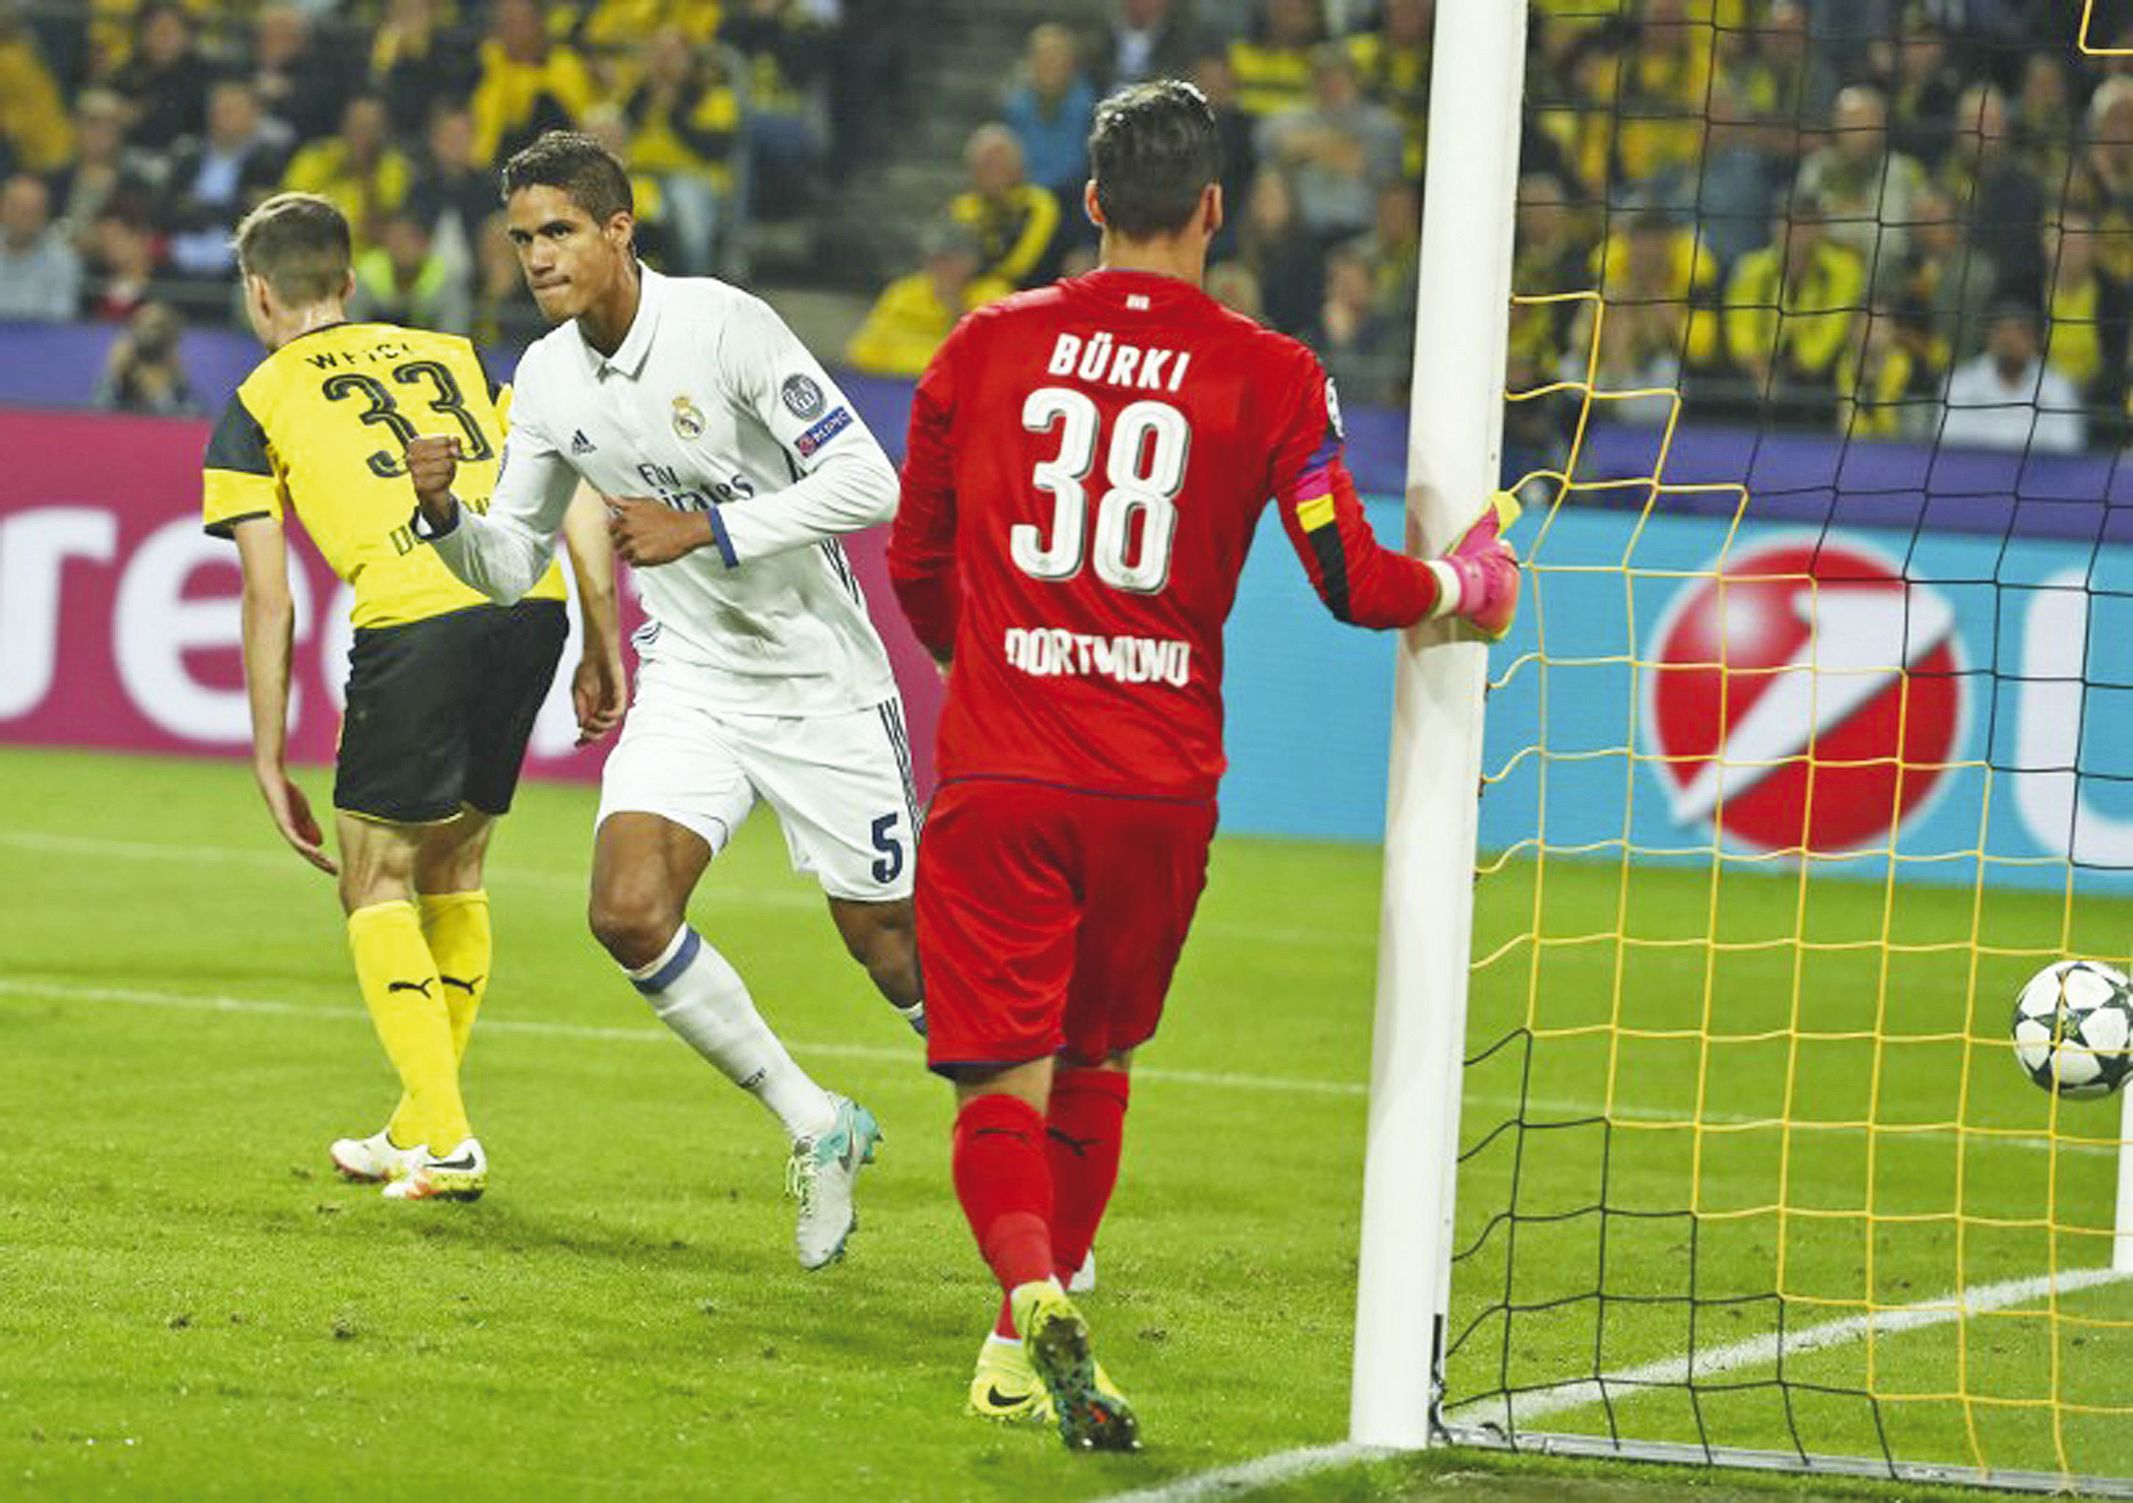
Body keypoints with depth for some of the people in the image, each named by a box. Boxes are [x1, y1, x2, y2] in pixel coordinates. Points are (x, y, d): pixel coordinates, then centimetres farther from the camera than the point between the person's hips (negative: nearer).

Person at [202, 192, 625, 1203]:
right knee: (452, 867, 21)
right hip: (534, 601, 5)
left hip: (414, 617, -5)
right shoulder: (449, 355, 28)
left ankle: (448, 1144, -4)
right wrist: (603, 644, 18)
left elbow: (269, 598, 8)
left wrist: (269, 762, 11)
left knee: (376, 883, 8)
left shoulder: (258, 405, 15)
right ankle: (415, 1135, 27)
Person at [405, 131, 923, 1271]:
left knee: (895, 953, -1)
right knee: (629, 912, -15)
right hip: (691, 681, 5)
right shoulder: (547, 377, 1)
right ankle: (816, 1129, 4)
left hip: (820, 680, -5)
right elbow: (510, 564, 9)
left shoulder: (723, 325, -18)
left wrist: (705, 528, -27)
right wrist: (445, 514, -12)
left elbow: (866, 481, -22)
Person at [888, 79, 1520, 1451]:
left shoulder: (986, 347, 5)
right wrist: (1472, 582, 19)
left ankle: (1035, 1298, -27)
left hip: (999, 772, 0)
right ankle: (1028, 1343, 27)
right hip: (1160, 785, 0)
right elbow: (1356, 582, -2)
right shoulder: (1271, 376, -1)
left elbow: (917, 567, 15)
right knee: (1094, 1065, 20)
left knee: (1002, 1085, -1)